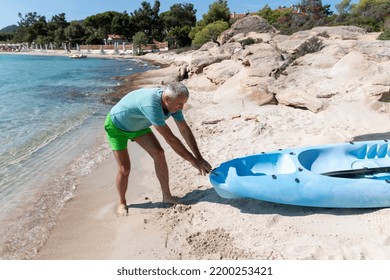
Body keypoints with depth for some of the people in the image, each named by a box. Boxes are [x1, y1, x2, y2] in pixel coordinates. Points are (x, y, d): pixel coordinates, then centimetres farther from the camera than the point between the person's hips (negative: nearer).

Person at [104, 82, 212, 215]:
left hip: (138, 126, 7)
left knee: (159, 154, -7)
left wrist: (199, 157, -18)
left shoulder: (172, 102, -19)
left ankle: (167, 196, 6)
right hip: (117, 126, -6)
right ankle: (122, 203, 18)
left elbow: (185, 130, -14)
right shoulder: (151, 105, -44)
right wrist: (193, 160, -35)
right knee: (124, 168, -8)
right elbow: (170, 138, -42)